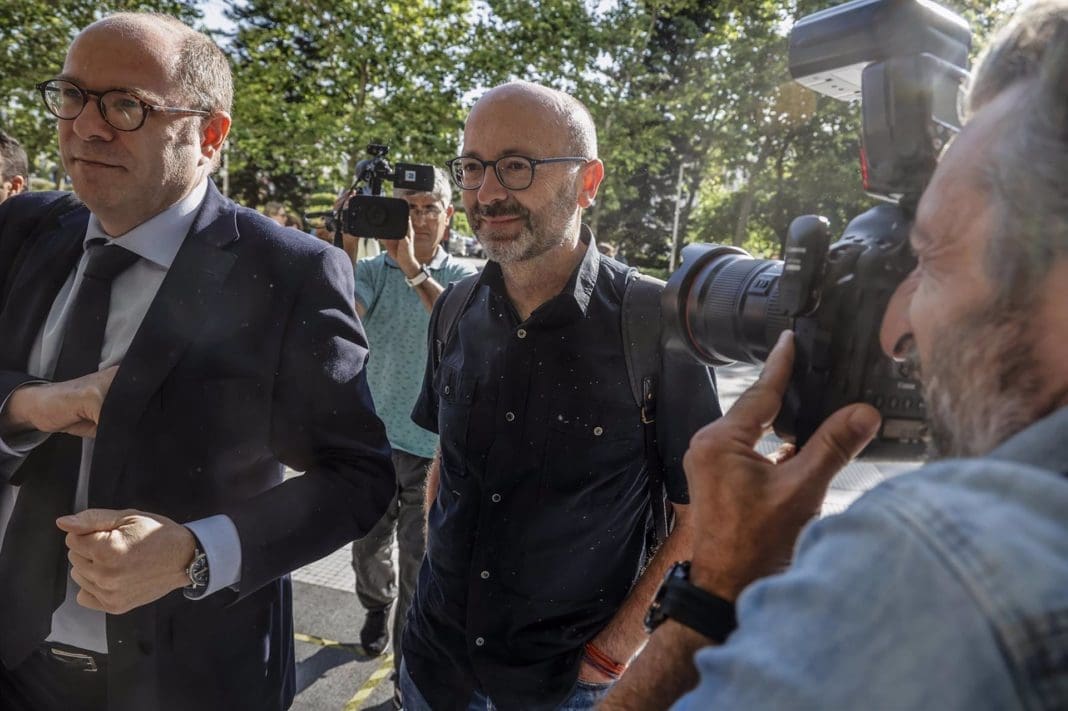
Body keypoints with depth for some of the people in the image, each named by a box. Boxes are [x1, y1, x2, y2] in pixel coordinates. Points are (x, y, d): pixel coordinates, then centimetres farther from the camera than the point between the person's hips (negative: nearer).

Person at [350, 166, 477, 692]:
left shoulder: (462, 277, -4)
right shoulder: (373, 269, 0)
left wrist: (413, 269, -32)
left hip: (432, 447, -2)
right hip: (373, 437, 3)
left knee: (420, 564, 3)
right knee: (369, 546, 21)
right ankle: (376, 608, 51)